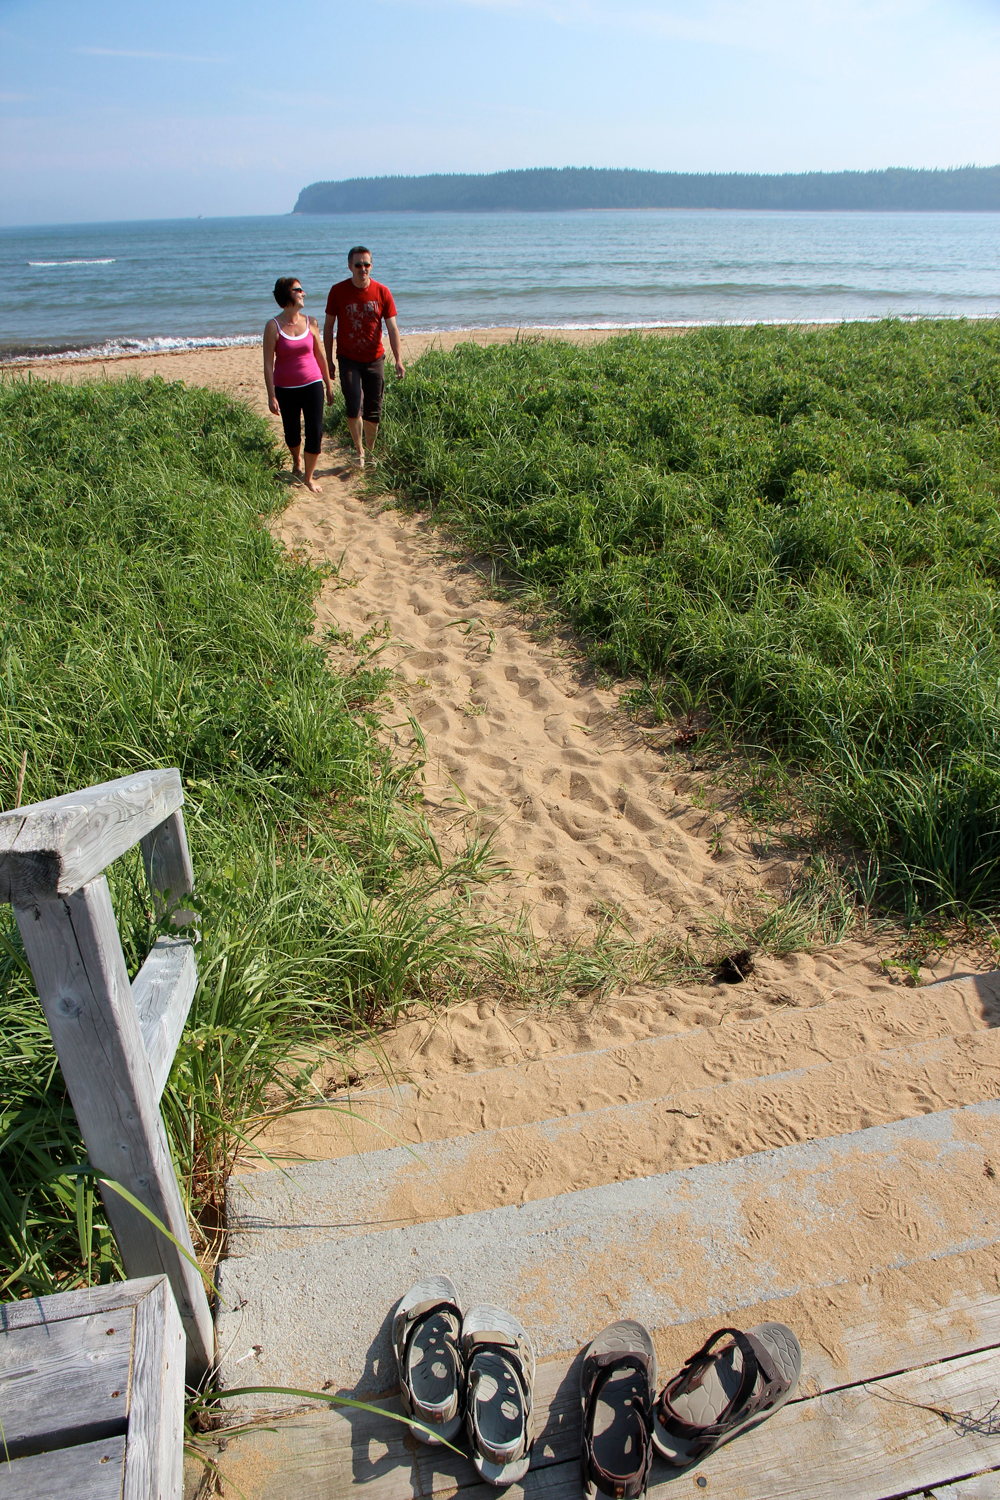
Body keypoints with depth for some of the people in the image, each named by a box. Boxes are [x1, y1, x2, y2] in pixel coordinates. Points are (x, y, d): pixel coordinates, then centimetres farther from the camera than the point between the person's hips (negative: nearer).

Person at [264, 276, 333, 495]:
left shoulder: (310, 322, 0)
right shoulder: (273, 326, -10)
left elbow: (320, 354, 10)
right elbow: (268, 363, -9)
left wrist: (328, 385, 12)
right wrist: (271, 396, -11)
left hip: (312, 384, 2)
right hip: (286, 388, -2)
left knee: (315, 431, -6)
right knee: (292, 431, 12)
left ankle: (309, 476, 10)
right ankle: (296, 462, 44)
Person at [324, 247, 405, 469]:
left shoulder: (382, 292, -4)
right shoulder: (338, 291, -6)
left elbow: (392, 328, -2)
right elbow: (328, 326, 1)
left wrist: (398, 360, -9)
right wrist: (328, 359, 0)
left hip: (374, 359, 2)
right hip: (349, 359, -1)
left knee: (373, 412, 6)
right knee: (354, 407, -14)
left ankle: (370, 452, 26)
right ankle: (359, 452, 4)